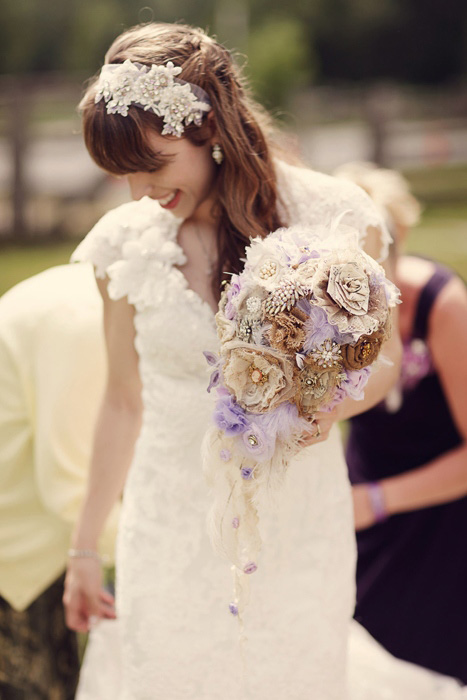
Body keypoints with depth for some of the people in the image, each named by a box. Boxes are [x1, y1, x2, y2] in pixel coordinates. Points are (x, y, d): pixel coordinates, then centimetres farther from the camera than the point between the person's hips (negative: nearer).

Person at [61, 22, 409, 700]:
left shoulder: (331, 218, -10)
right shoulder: (125, 244, -4)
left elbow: (381, 359, 3)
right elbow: (125, 401, 8)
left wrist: (329, 404, -21)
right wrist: (84, 545, 14)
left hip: (298, 522, -1)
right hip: (175, 533, 1)